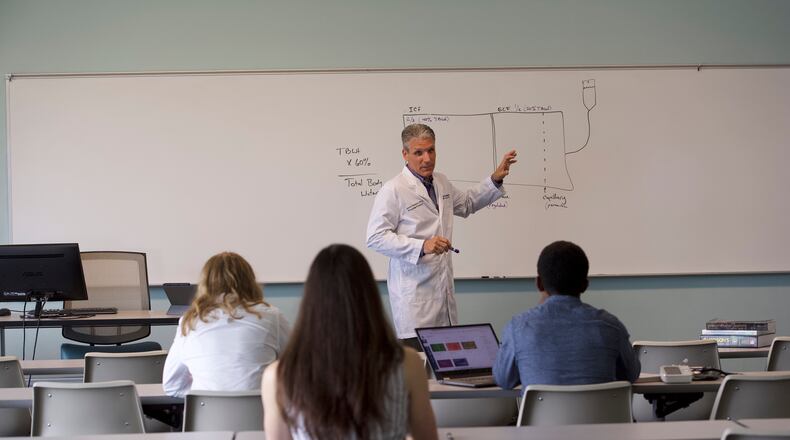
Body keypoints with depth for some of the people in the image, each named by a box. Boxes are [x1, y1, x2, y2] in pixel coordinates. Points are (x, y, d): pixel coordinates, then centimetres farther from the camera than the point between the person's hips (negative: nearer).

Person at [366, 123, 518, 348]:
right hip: (414, 299, -7)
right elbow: (376, 238, -14)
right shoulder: (393, 190, -10)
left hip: (444, 292, 7)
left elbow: (467, 203, 35)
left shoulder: (441, 182, 15)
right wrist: (422, 246, -21)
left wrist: (495, 179, 24)